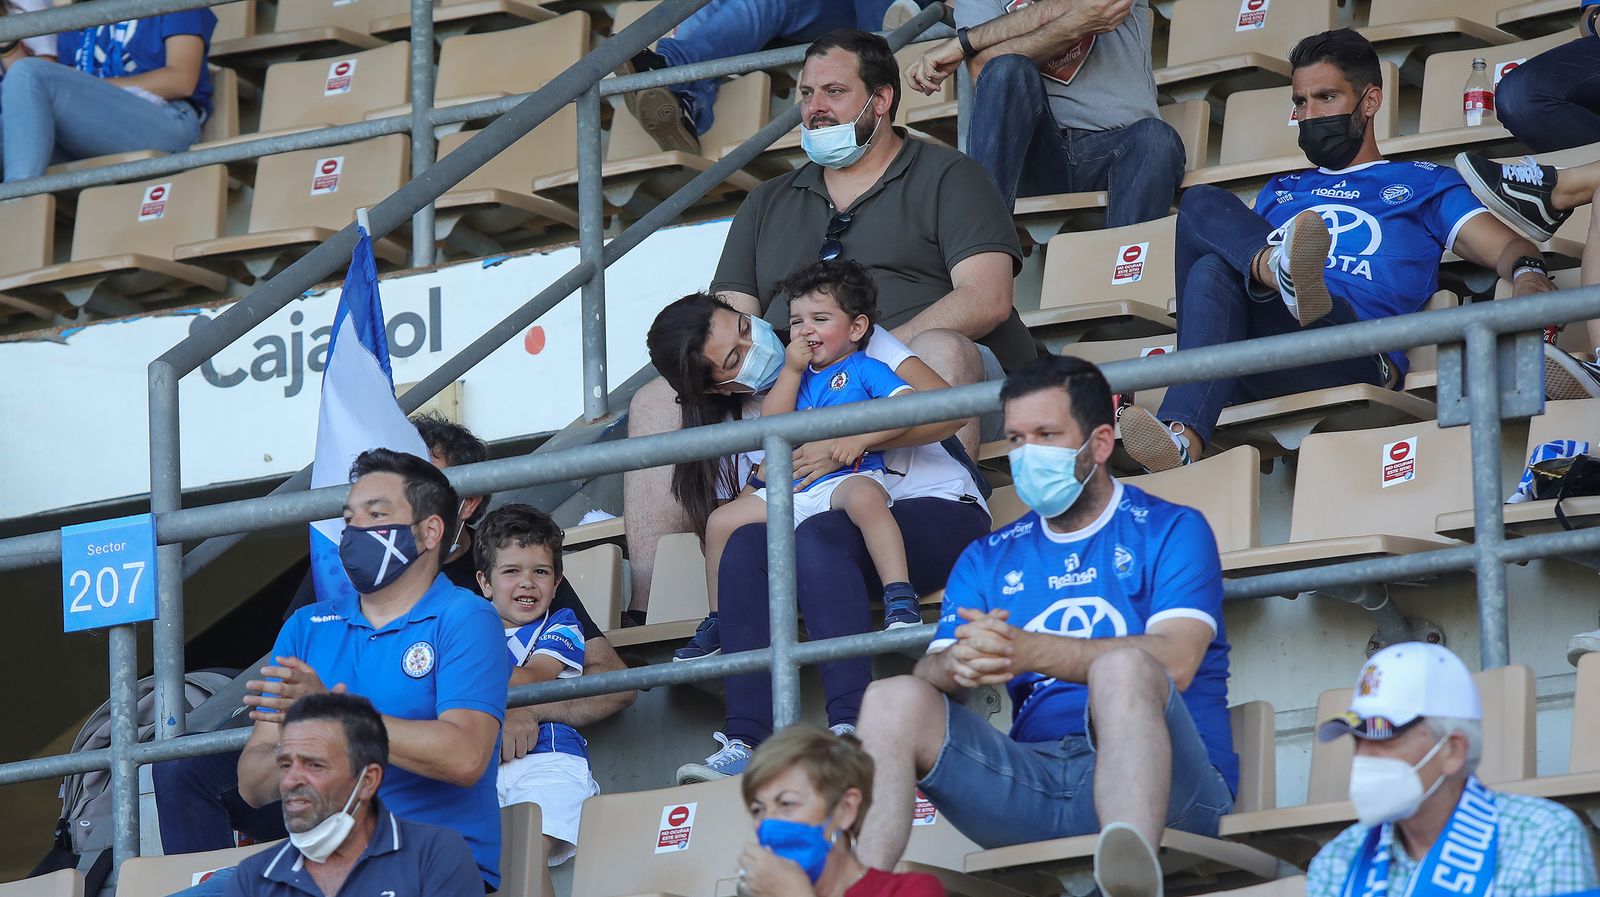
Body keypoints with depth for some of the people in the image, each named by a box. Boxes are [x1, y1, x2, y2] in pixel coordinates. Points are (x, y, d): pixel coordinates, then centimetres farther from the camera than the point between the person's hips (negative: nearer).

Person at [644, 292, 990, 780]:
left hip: (939, 515, -4)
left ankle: (851, 728, -51)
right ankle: (746, 743, -38)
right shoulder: (734, 428, 12)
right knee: (746, 544, -27)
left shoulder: (859, 349, 3)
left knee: (814, 536, -35)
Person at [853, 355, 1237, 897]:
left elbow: (1174, 662, -10)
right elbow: (930, 673, 9)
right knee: (894, 700, -16)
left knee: (1124, 666, -36)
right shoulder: (987, 562, 24)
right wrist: (957, 665, -19)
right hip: (1033, 783, 4)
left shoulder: (1169, 532, 9)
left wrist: (1025, 650, -21)